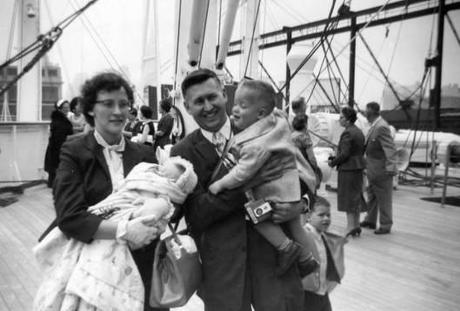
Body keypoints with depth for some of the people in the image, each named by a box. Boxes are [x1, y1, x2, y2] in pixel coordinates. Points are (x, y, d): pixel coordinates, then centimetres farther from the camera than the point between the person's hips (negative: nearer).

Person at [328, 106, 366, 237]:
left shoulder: (347, 133, -16)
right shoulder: (359, 132, 12)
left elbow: (344, 154, -21)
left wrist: (333, 162, -9)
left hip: (348, 168, -9)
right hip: (359, 167, 9)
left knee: (348, 197, -3)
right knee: (356, 197, 14)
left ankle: (350, 226, -1)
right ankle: (356, 226, 21)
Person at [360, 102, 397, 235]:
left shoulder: (382, 127, -21)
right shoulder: (374, 126, 9)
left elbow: (390, 149, -23)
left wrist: (390, 168, -25)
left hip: (381, 169, -10)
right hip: (373, 168, 10)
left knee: (383, 198, 1)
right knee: (372, 195, 19)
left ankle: (385, 226, 11)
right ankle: (370, 221, 33)